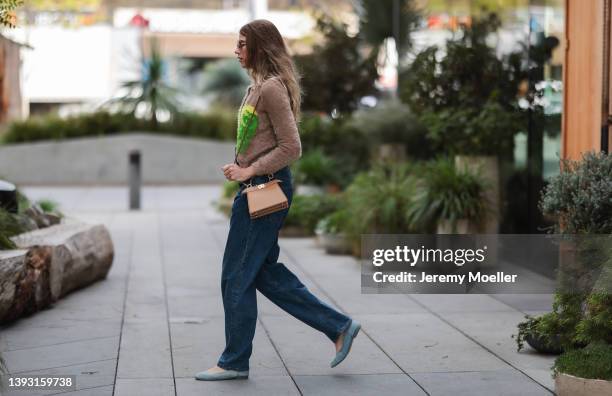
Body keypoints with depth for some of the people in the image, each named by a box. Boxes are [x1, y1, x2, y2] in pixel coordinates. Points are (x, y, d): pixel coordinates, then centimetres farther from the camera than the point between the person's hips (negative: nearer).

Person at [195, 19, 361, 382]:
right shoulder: (257, 86, 14)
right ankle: (339, 326, 19)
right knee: (266, 273, 14)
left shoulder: (272, 88, -15)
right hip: (258, 187, 10)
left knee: (237, 276, -1)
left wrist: (250, 171, -16)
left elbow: (291, 147, -19)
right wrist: (241, 167, 9)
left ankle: (235, 362, 12)